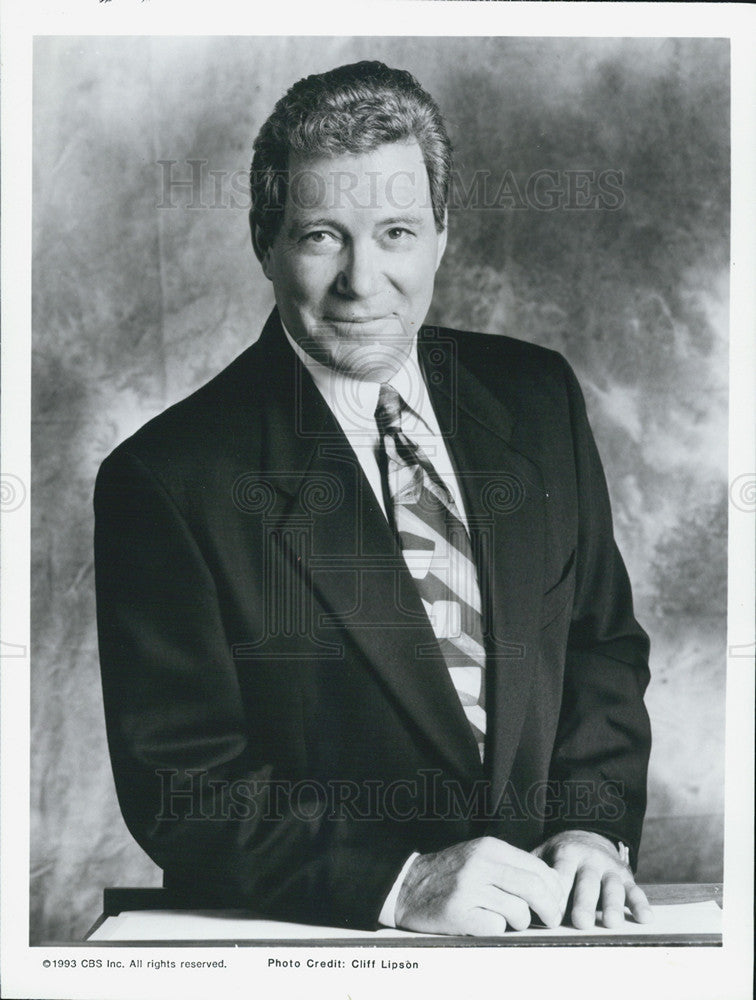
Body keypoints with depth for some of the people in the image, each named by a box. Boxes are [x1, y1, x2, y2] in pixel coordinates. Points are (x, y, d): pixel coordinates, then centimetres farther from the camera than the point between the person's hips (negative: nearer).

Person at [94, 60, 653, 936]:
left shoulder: (537, 398, 4)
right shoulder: (166, 483, -10)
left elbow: (602, 642, 11)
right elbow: (180, 789, -10)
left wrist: (594, 825, -3)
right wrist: (401, 883, -20)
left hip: (541, 905, 3)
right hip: (305, 941, -2)